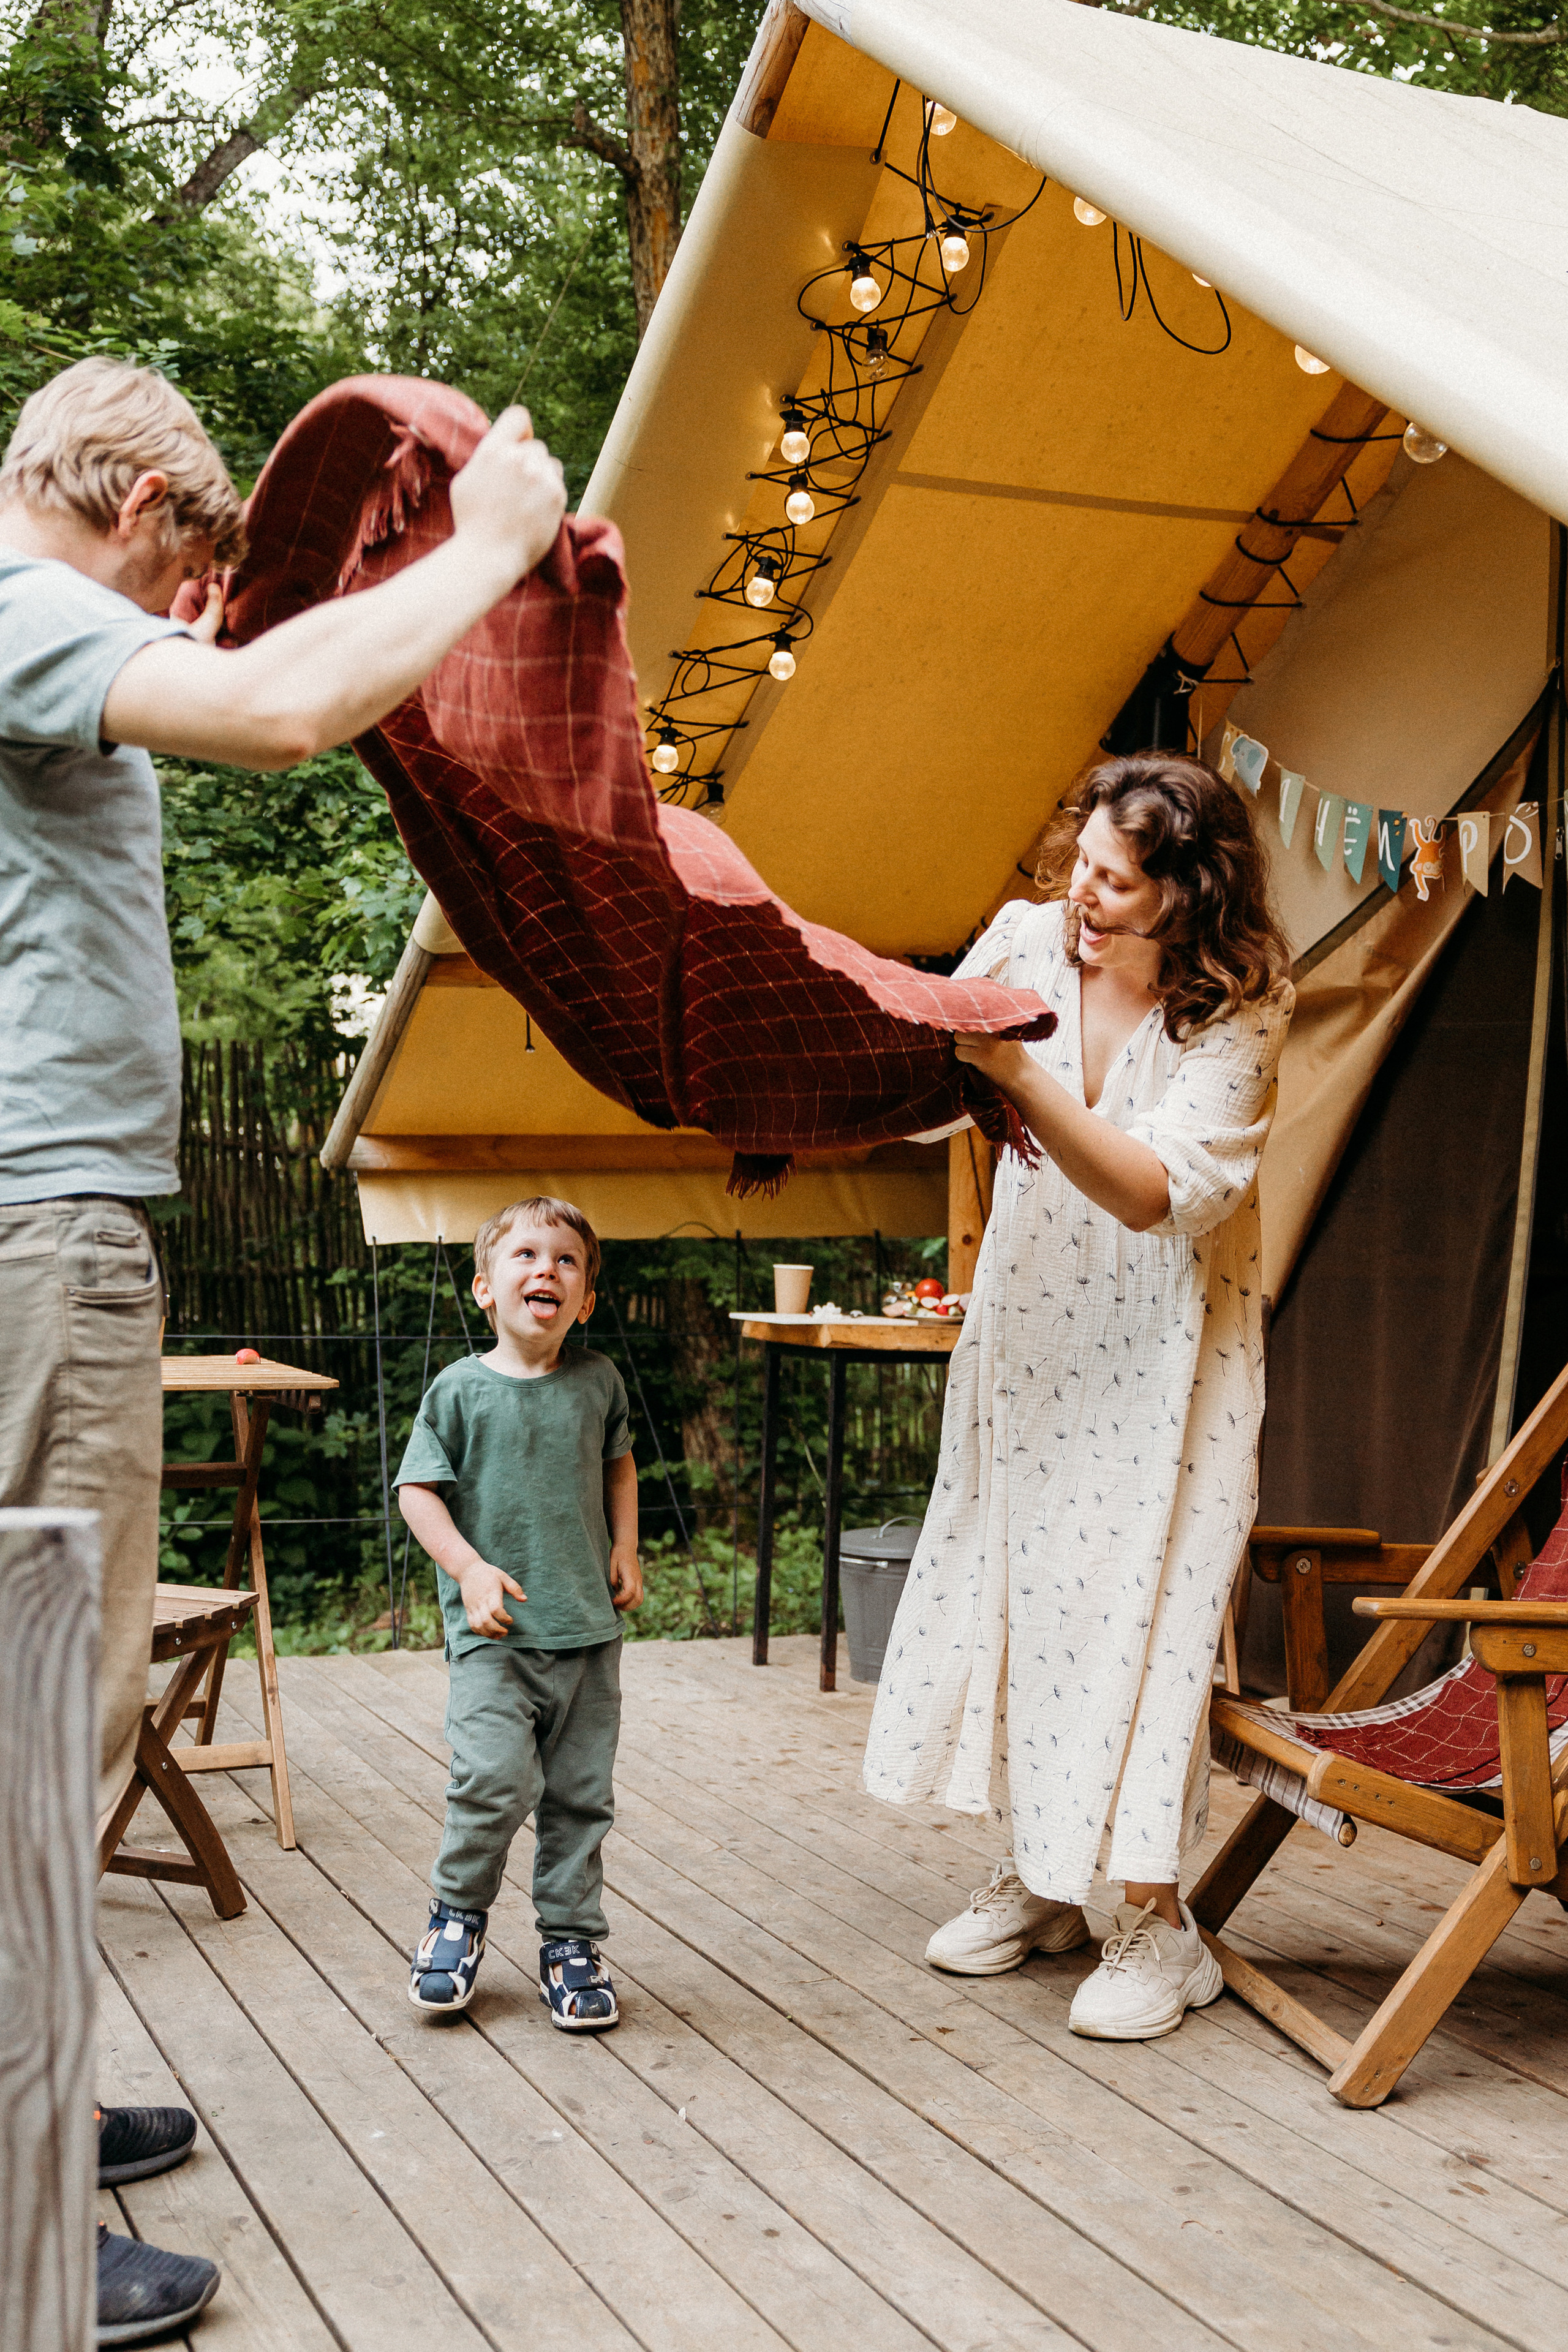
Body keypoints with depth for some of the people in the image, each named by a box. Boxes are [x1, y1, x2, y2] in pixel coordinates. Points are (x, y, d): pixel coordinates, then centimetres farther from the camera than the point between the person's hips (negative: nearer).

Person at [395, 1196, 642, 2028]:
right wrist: (469, 1569, -14)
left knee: (579, 1794, 7)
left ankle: (571, 1941, 23)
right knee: (495, 1780, -16)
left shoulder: (597, 1381, 5)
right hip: (493, 1632, -3)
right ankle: (458, 1913, 11)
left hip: (588, 1626, 4)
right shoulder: (461, 1389, -5)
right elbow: (418, 1490, -2)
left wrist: (625, 1548, 9)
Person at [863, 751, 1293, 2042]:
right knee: (1012, 1575, 7)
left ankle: (1156, 1920, 6)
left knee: (1139, 1599, -7)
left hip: (1168, 1347, -4)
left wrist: (1020, 1073, -37)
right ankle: (1036, 1878, 23)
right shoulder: (1027, 940, -8)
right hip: (1032, 1318, 5)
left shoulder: (1242, 1009, -19)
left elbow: (1159, 1193, -28)